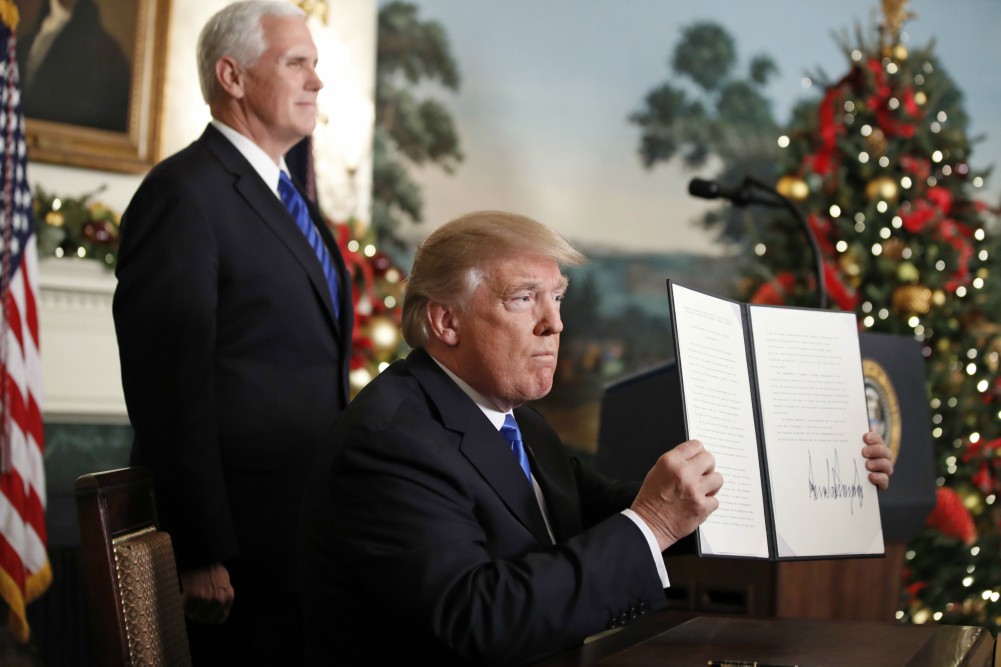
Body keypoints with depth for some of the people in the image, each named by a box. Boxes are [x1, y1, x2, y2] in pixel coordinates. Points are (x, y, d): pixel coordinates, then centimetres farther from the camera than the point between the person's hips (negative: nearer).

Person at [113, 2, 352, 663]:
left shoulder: (286, 197, 18)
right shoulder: (184, 192, -12)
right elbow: (170, 385, -18)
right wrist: (200, 553, -20)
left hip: (307, 528, 9)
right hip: (239, 542, -9)